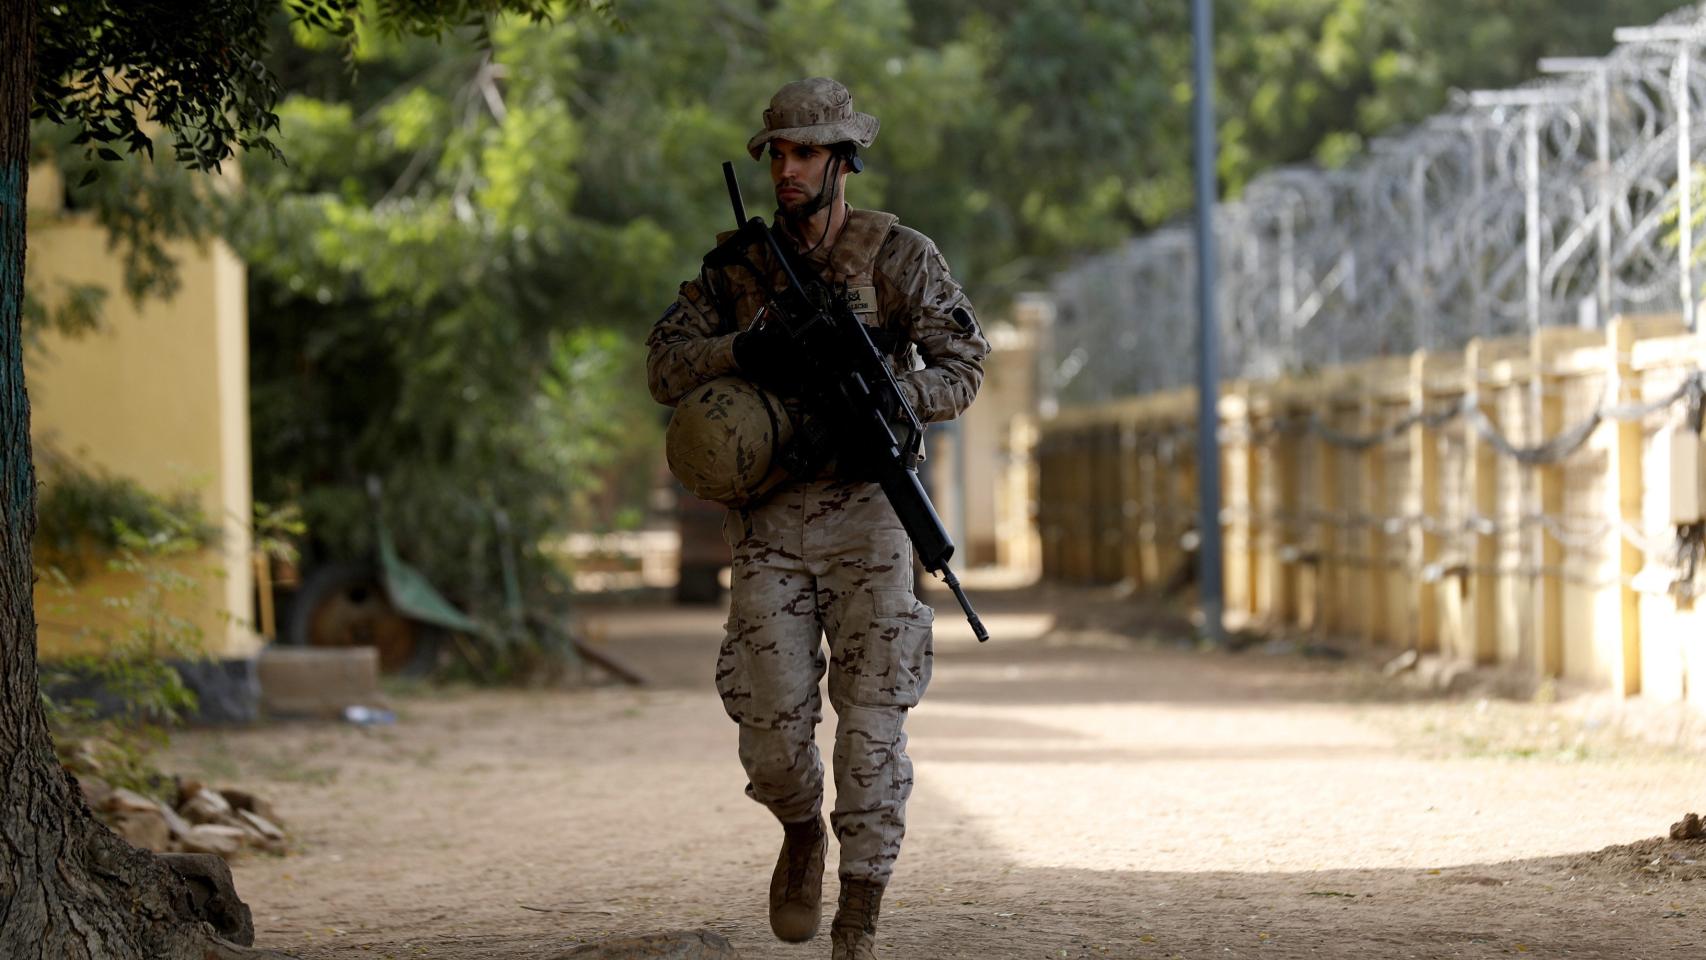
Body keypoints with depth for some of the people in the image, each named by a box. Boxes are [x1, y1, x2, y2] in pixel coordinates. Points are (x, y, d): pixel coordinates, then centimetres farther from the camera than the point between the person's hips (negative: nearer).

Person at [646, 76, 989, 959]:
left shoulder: (896, 254, -1)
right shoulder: (738, 263, 8)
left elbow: (962, 367, -5)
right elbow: (664, 369, 5)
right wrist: (739, 351, -15)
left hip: (866, 513, -2)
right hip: (770, 525, 2)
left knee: (871, 725, -7)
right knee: (772, 730, -3)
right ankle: (802, 834, 31)